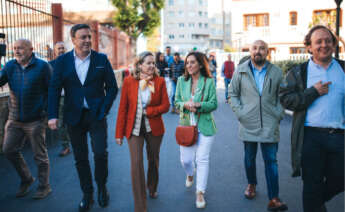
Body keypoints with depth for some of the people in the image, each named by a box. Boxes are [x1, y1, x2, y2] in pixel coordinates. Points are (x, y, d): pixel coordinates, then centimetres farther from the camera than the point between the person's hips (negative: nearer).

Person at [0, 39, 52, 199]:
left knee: (39, 154, 4)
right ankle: (26, 179, 30)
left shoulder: (42, 66, -8)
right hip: (14, 118, 5)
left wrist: (46, 110, -8)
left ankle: (44, 186, 21)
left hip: (35, 119, -5)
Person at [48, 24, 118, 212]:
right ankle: (87, 194, 26)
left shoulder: (101, 59, 0)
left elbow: (112, 87, 2)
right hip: (74, 117, 2)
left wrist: (103, 110, -6)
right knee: (80, 158, 10)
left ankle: (102, 187, 23)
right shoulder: (62, 61, 2)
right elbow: (54, 88, 1)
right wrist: (53, 115, -8)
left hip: (96, 115, -1)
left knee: (100, 154, -4)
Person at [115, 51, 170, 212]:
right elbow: (123, 108, -3)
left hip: (154, 128, 2)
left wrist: (148, 111, -18)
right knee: (136, 164, -7)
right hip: (134, 129, -1)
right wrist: (119, 133, -3)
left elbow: (165, 106, -3)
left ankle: (152, 189, 46)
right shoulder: (129, 81, -6)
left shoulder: (159, 81, -4)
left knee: (153, 160, 17)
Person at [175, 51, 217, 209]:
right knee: (185, 159, 6)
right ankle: (190, 174, 44)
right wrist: (185, 104, -15)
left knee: (202, 159, -1)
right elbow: (176, 101, 6)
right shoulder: (181, 80, 4)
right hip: (186, 125, 2)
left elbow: (213, 104, -4)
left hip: (204, 126, -2)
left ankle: (200, 193, 15)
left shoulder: (209, 81, -4)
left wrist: (199, 105, -20)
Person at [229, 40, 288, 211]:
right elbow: (233, 94, 7)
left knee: (271, 160, -2)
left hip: (270, 125, 0)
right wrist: (240, 113, -4)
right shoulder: (241, 71, 3)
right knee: (249, 157, 14)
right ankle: (251, 184, 38)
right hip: (248, 124, 1)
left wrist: (278, 114, -2)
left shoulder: (276, 72, 4)